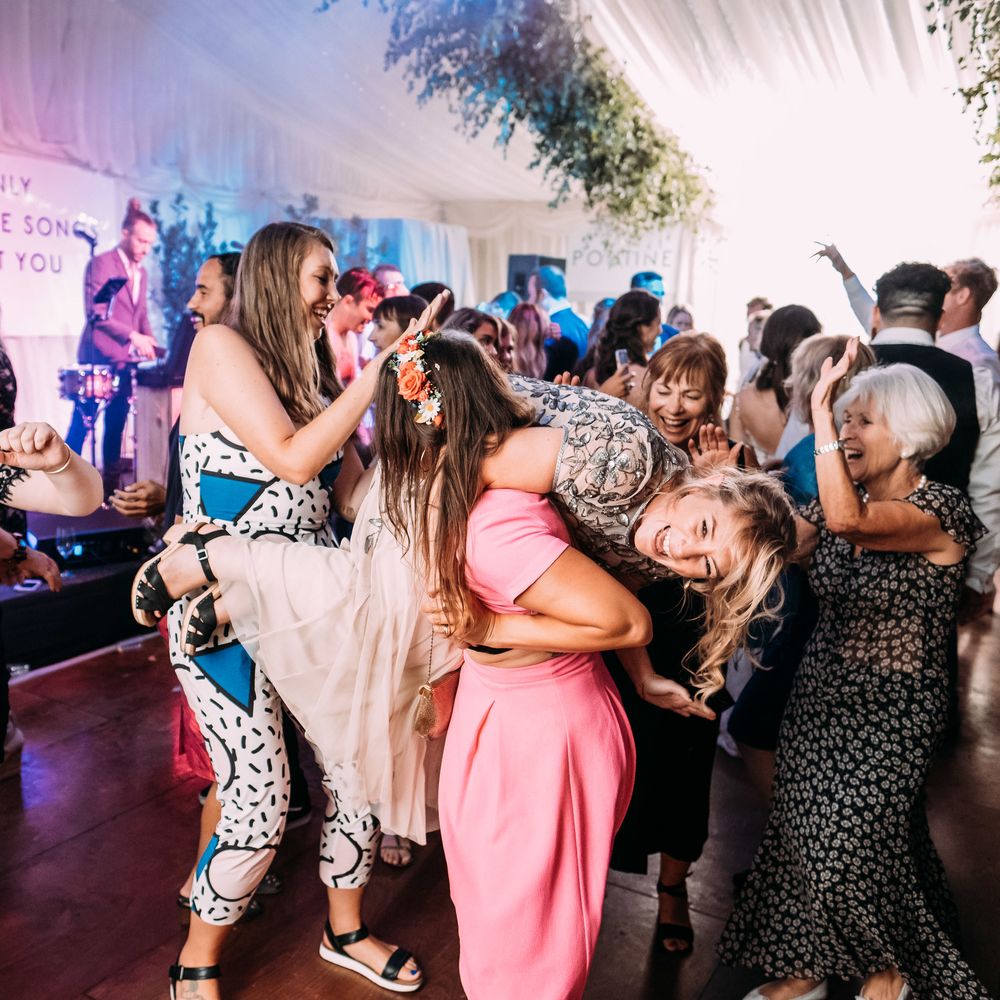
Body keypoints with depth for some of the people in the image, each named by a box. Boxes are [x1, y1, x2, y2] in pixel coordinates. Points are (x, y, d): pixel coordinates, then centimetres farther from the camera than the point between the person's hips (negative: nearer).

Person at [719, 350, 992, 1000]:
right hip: (822, 694, 6)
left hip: (890, 711, -6)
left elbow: (849, 522, -38)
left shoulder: (943, 510, -18)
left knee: (849, 849, 1)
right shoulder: (842, 500, 4)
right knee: (803, 836, 13)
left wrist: (820, 410, -35)